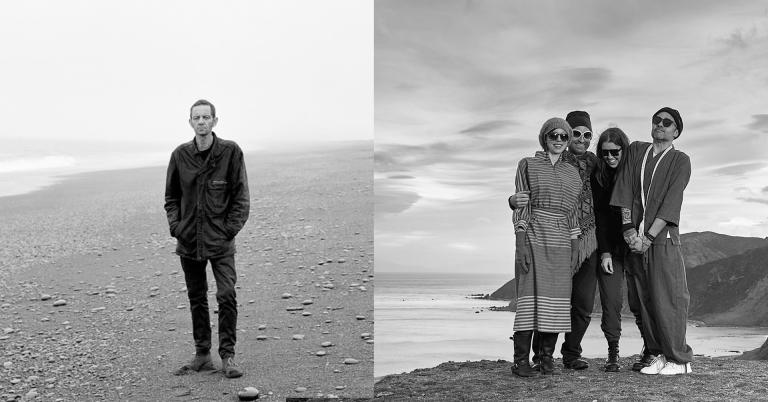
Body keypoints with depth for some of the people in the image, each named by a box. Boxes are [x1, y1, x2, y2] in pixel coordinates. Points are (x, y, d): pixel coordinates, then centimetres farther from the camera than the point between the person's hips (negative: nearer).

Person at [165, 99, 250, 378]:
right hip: (188, 241, 3)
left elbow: (241, 197, -2)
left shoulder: (230, 152, -4)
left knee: (227, 296, -10)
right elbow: (171, 197, 13)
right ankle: (202, 355, 20)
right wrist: (176, 226, -1)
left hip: (220, 242, -3)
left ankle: (227, 356, 0)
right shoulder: (180, 155, 3)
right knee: (196, 299, 10)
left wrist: (230, 229, -10)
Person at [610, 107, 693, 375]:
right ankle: (657, 355, 11)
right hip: (636, 237, 4)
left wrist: (649, 236, -14)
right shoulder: (636, 151, 14)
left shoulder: (680, 161, 4)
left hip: (663, 237, -4)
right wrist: (629, 229, -4)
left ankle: (678, 359, 1)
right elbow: (625, 191, 7)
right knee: (642, 299, 3)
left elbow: (671, 203, -6)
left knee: (667, 298, -7)